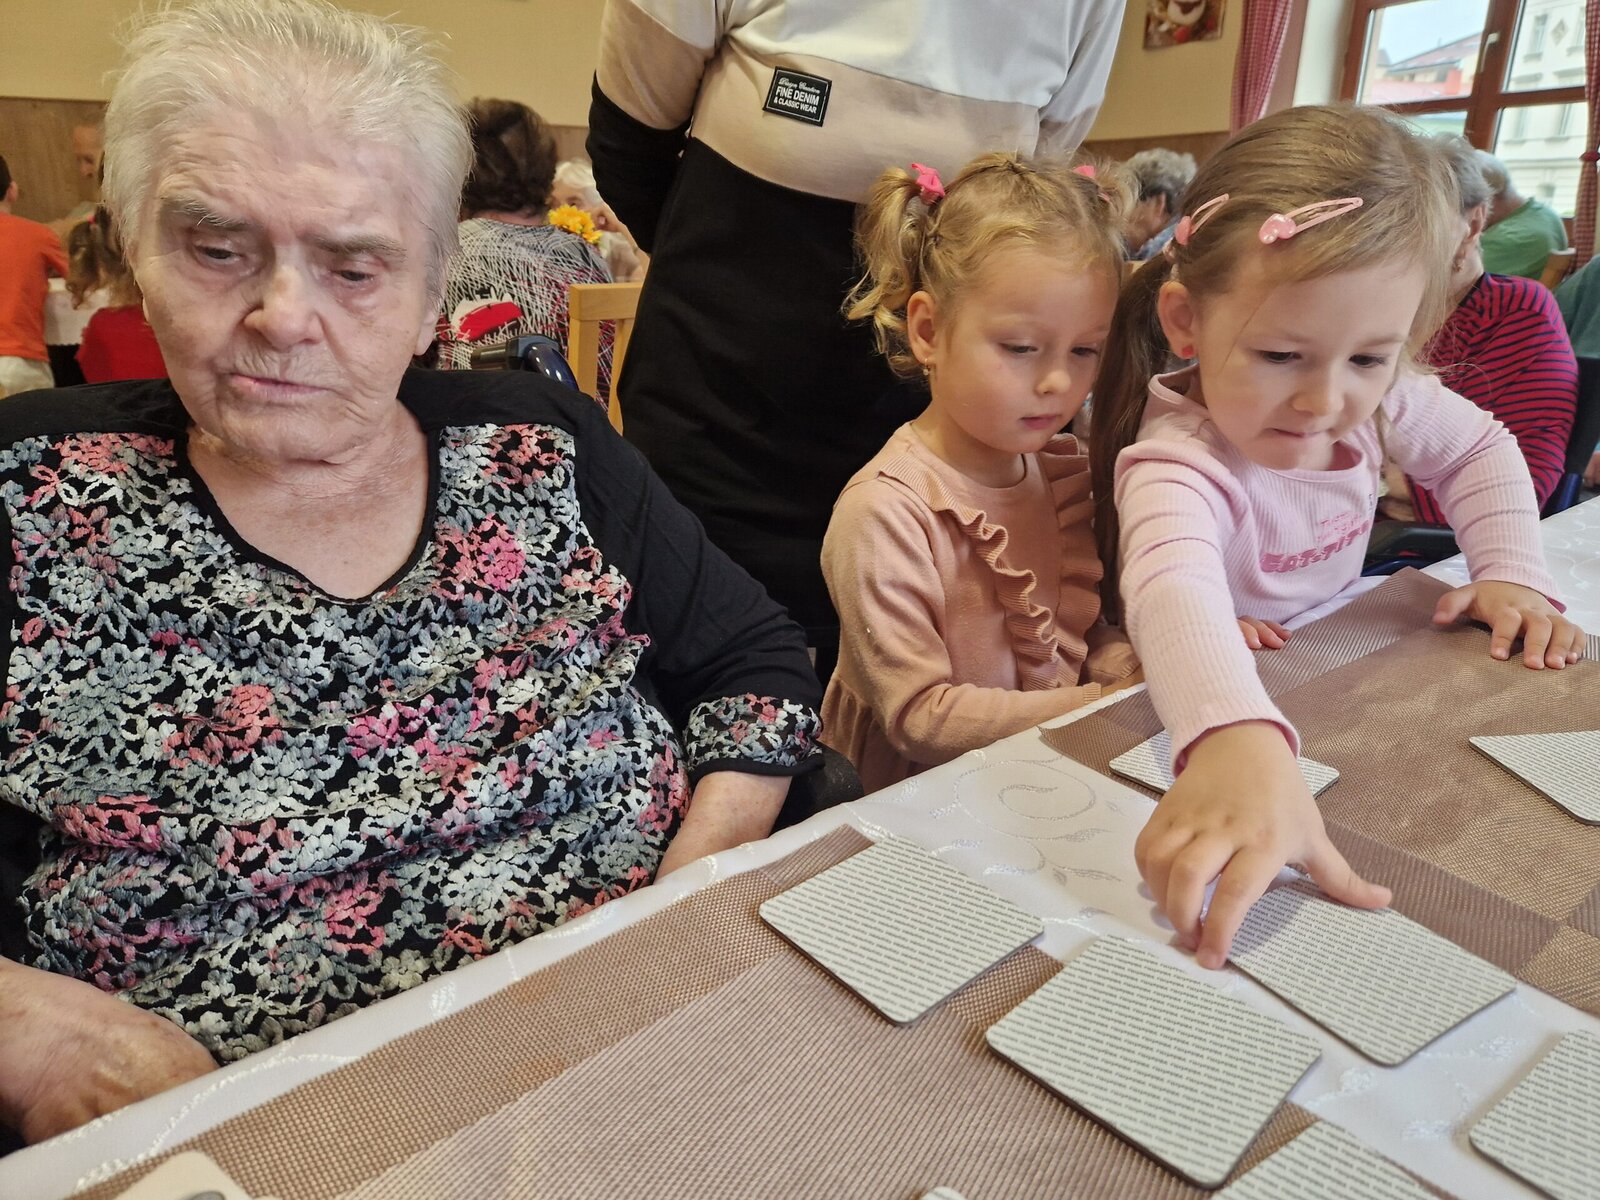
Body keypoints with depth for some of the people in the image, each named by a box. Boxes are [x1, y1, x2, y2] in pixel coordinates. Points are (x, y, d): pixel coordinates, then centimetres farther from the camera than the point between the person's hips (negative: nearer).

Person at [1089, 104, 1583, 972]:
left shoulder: (1375, 398, -13)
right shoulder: (1177, 462, -37)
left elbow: (1479, 450, 10)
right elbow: (1174, 587, -59)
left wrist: (1513, 575, -2)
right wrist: (1237, 740, -77)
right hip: (1202, 719, -4)